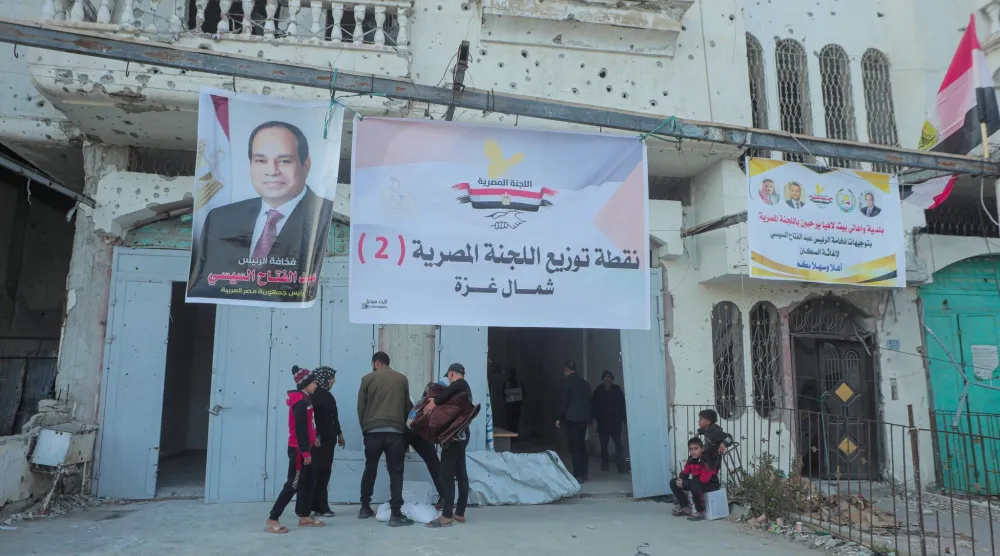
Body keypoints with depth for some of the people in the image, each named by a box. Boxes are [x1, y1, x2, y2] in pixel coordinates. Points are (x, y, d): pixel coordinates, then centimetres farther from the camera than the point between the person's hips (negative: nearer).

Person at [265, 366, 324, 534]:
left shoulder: (303, 400, 13)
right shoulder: (300, 401, -17)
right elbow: (300, 429, -21)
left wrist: (311, 443, 14)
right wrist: (305, 452, -21)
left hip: (303, 448, 10)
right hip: (299, 450, -10)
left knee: (309, 481, 12)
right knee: (294, 484, -7)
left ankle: (304, 516, 19)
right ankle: (272, 520, -3)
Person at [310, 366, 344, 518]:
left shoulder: (328, 395, 17)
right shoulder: (314, 395, -11)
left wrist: (339, 433, 25)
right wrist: (314, 436, -26)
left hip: (328, 438, 9)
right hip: (318, 439, -9)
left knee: (325, 473, 9)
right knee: (316, 472, -5)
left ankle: (321, 506, 13)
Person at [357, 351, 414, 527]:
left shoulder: (368, 379, 6)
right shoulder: (402, 379, 9)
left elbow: (361, 407, 7)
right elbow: (407, 405, 13)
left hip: (373, 431, 1)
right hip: (395, 431, -1)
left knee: (370, 470, 17)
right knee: (396, 473, 1)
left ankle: (365, 508, 25)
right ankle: (395, 514, -5)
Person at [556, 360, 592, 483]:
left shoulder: (567, 381, -7)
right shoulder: (584, 382, 12)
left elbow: (565, 402, -11)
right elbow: (588, 401, 15)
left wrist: (560, 419, -4)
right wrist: (590, 418, 24)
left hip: (572, 418, -7)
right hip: (584, 418, 7)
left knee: (574, 447, -3)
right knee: (582, 445, 14)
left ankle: (578, 475, -3)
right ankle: (583, 473, 18)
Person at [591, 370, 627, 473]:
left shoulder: (617, 390, 2)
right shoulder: (598, 391, 0)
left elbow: (622, 405, 3)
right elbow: (593, 405, -1)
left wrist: (623, 418, -2)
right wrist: (596, 417, -12)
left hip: (615, 422, -1)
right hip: (603, 422, 1)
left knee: (618, 444, -9)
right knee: (604, 444, 8)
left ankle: (621, 465, -9)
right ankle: (604, 463, 20)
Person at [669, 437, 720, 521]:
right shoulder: (691, 458, -3)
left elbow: (704, 480, -31)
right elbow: (685, 472, 7)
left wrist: (684, 483, -28)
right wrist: (680, 479, -18)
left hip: (711, 484, -8)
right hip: (696, 482, 8)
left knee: (695, 486, -40)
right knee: (674, 483, -4)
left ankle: (700, 512, -18)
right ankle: (686, 508, 5)